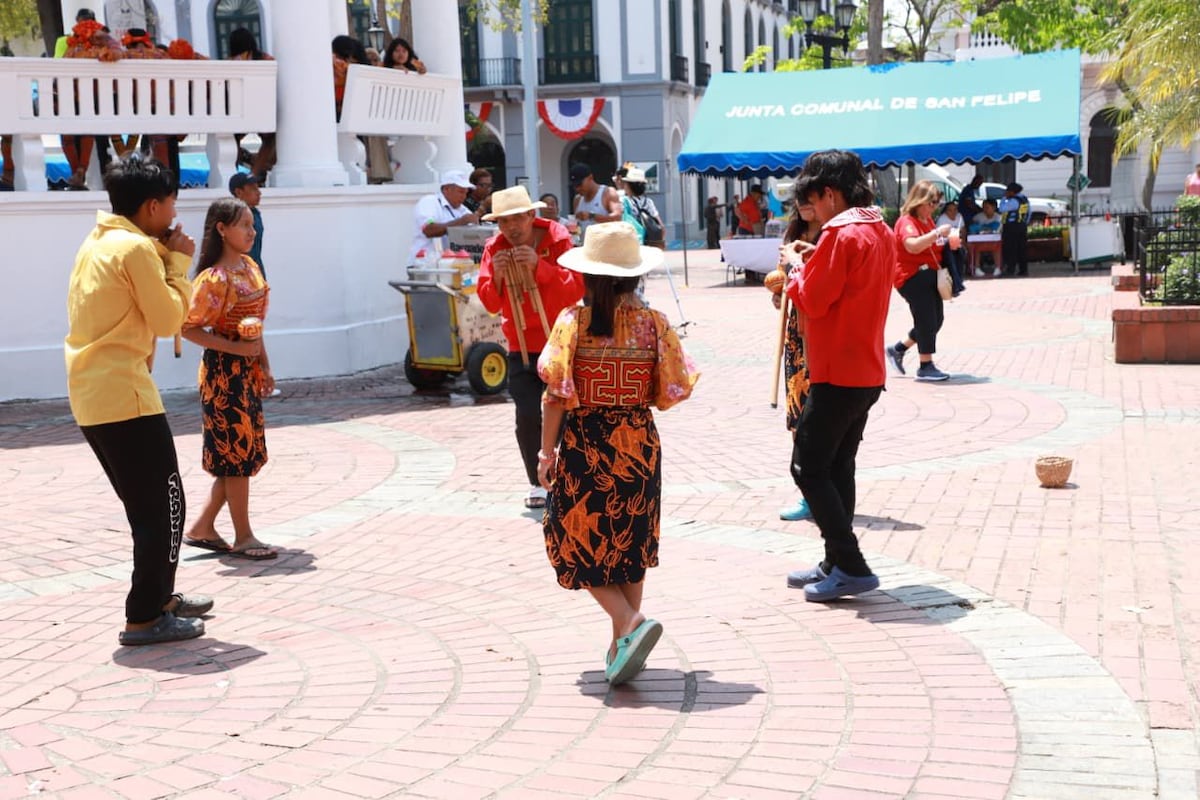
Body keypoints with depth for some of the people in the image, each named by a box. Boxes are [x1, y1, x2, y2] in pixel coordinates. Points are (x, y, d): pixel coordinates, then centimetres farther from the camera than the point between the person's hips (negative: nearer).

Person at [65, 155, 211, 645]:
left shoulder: (99, 243, 17)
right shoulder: (136, 247, -13)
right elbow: (169, 319, -12)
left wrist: (164, 258, 13)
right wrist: (178, 261, -3)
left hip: (92, 395, 10)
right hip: (124, 395, -10)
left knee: (147, 504, 20)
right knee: (165, 505, -2)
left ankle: (158, 596, 30)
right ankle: (145, 618, 1)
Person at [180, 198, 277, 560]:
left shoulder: (250, 267, 8)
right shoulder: (214, 278, -17)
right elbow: (189, 328, -18)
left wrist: (264, 366, 12)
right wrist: (236, 348, -22)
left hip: (248, 370, 9)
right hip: (224, 371, -8)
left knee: (243, 454, 12)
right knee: (237, 453, -1)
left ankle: (202, 528, 21)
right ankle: (243, 537, 10)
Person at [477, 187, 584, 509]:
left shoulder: (558, 239, -11)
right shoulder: (494, 248, -3)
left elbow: (577, 289, -21)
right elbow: (490, 304, -5)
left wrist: (539, 266, -31)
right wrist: (496, 276, -24)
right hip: (521, 346, 2)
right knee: (527, 416, -4)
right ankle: (537, 482, 10)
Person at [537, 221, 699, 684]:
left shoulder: (573, 322, -10)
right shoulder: (653, 323, -4)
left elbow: (556, 395, -11)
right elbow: (670, 393, -2)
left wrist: (547, 452, -1)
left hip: (583, 445, -3)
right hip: (639, 445, 3)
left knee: (582, 543, 8)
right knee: (630, 543, 16)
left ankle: (629, 623, -12)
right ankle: (623, 644, 21)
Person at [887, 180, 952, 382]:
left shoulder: (928, 220, 18)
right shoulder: (907, 221, -13)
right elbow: (913, 245, -32)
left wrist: (947, 242, 16)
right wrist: (938, 232, -30)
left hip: (929, 275, 10)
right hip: (912, 276, -10)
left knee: (936, 320, 10)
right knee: (927, 320, -9)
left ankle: (898, 349, 23)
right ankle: (926, 366, -1)